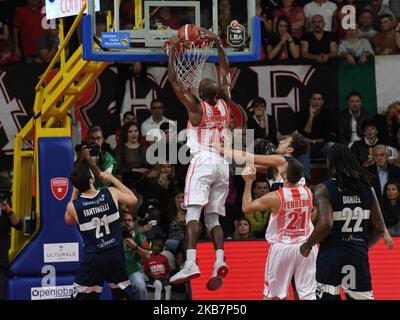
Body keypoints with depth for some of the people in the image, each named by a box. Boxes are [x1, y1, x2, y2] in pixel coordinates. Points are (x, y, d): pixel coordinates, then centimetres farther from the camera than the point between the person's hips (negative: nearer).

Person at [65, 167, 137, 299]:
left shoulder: (73, 206, -9)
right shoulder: (111, 193, -8)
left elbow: (69, 221, 17)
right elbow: (133, 200, 14)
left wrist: (74, 194, 18)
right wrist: (113, 179, 18)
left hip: (93, 258, -2)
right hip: (115, 254, 2)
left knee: (80, 297, 8)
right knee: (122, 295, 18)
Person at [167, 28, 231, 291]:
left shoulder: (196, 107, 0)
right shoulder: (224, 105, 12)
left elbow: (174, 81, 5)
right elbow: (225, 73, 25)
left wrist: (172, 51, 13)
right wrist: (218, 44, 29)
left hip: (203, 161, -6)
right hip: (223, 163, 6)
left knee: (193, 212, -14)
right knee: (213, 217, 7)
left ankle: (191, 264, -29)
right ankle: (220, 260, -15)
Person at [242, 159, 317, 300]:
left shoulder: (275, 197, -16)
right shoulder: (308, 192, -4)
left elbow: (246, 207, -4)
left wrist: (248, 182, 3)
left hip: (282, 247, -3)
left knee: (271, 294, 12)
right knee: (308, 294, 3)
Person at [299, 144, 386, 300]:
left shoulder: (324, 189, -7)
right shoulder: (367, 188, 5)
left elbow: (325, 224, -19)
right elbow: (379, 228, 6)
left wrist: (307, 245, -3)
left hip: (331, 253, -3)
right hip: (359, 255, 3)